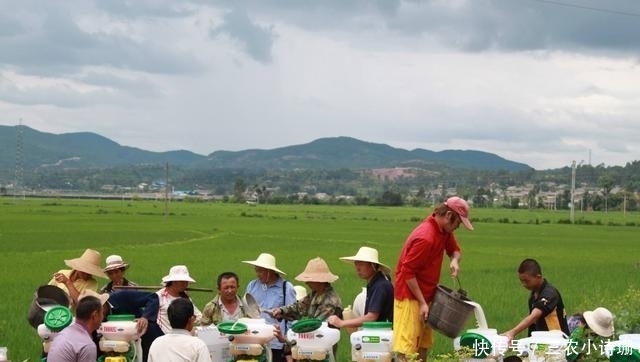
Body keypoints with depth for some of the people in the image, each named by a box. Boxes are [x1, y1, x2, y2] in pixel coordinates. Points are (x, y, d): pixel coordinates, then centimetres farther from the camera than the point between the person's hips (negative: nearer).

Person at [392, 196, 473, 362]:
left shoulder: (444, 231, 5)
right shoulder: (425, 237, -23)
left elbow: (454, 249, 23)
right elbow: (408, 273, -21)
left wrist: (454, 260, -2)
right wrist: (422, 303, -19)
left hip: (425, 295, 10)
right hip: (410, 297, -10)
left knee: (424, 346, 10)